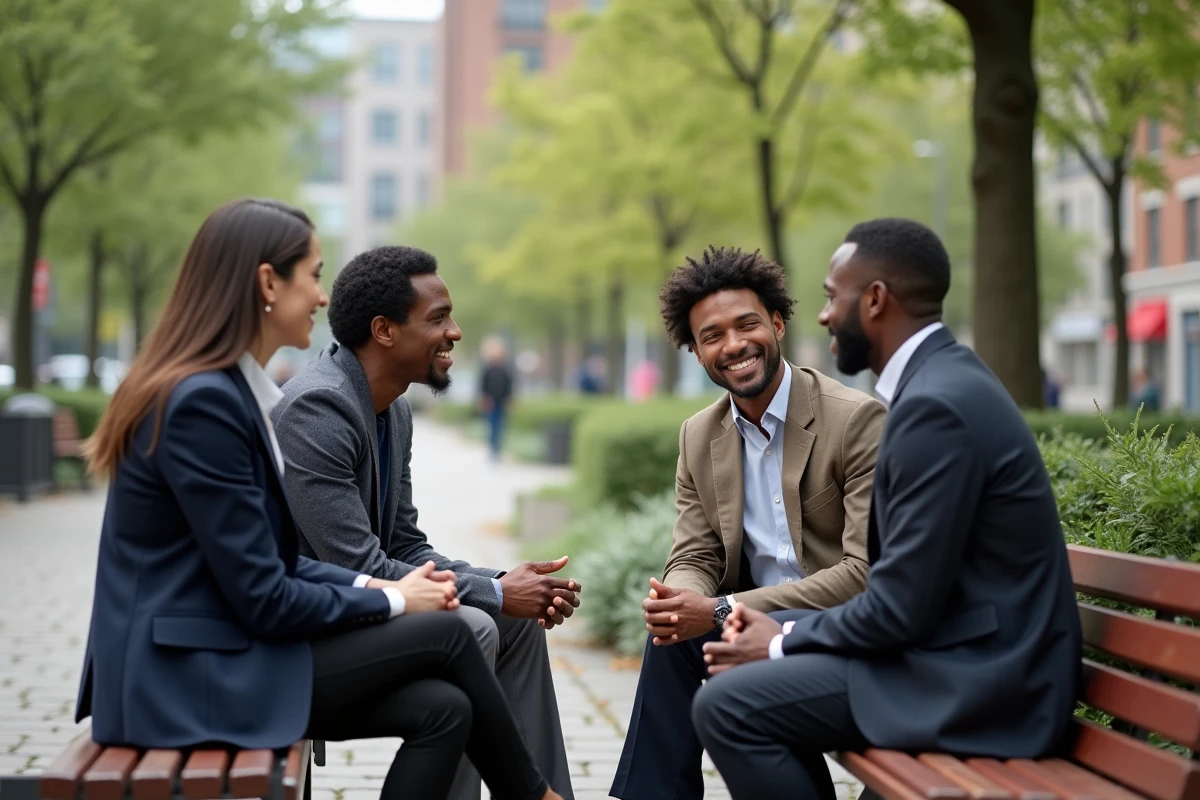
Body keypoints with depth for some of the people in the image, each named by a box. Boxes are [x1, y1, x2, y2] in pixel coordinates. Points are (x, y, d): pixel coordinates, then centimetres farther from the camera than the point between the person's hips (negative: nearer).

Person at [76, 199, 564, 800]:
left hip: (218, 654, 8)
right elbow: (264, 601, -19)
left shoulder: (231, 389, 10)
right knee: (442, 634, -4)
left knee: (442, 709, -3)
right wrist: (391, 601, -6)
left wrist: (374, 585, 2)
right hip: (188, 678, -8)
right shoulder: (203, 400, -20)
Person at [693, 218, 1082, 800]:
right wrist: (782, 631, 3)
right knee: (750, 673, 16)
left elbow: (901, 609, -22)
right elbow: (893, 569, 13)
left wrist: (782, 642, -6)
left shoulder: (935, 404, -21)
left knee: (726, 705, -13)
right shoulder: (940, 379, 11)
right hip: (961, 649, 10)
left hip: (976, 681, -10)